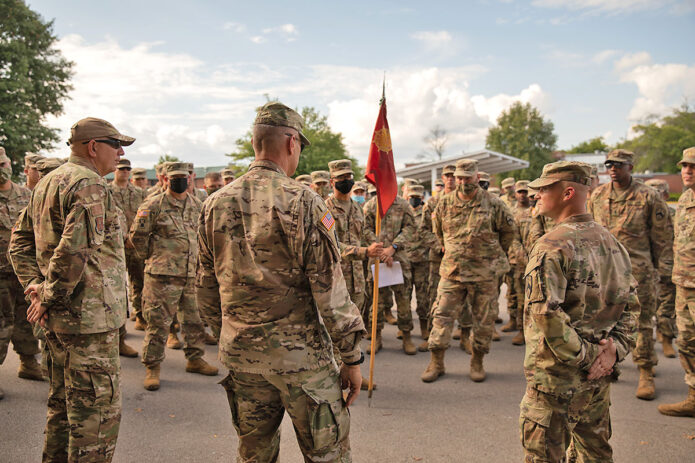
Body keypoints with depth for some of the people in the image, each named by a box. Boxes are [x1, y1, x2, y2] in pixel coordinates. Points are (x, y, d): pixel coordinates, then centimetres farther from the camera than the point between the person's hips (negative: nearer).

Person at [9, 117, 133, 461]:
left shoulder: (47, 182, 15)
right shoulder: (89, 186, -17)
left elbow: (20, 239, 19)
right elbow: (75, 250, -27)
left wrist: (34, 284, 8)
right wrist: (49, 298, -15)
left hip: (58, 317, 10)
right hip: (88, 316, -10)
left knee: (63, 401, 22)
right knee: (97, 409, 0)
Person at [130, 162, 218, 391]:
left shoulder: (196, 205, 11)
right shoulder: (153, 205, -6)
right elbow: (137, 236, -2)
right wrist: (156, 255, 3)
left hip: (191, 273, 6)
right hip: (163, 275, -5)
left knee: (193, 319, 14)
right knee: (158, 322, -1)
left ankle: (194, 359, 29)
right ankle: (152, 367, 12)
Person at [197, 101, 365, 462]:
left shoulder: (216, 205, 3)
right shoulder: (303, 203, -14)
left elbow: (209, 280, 11)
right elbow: (329, 288, -15)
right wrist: (352, 357, -7)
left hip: (241, 352, 6)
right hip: (300, 353, -5)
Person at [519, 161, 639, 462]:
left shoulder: (552, 245, -18)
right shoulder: (612, 242, 8)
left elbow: (545, 313, -26)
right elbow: (630, 306, 11)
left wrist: (583, 357, -16)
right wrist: (614, 349, 2)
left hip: (555, 376, -8)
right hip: (599, 378, 8)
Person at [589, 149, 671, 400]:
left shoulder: (648, 196, -5)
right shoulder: (598, 195, 6)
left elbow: (662, 231, 4)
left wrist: (652, 261, 10)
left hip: (637, 269, -3)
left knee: (642, 321, 0)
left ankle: (646, 373, 9)